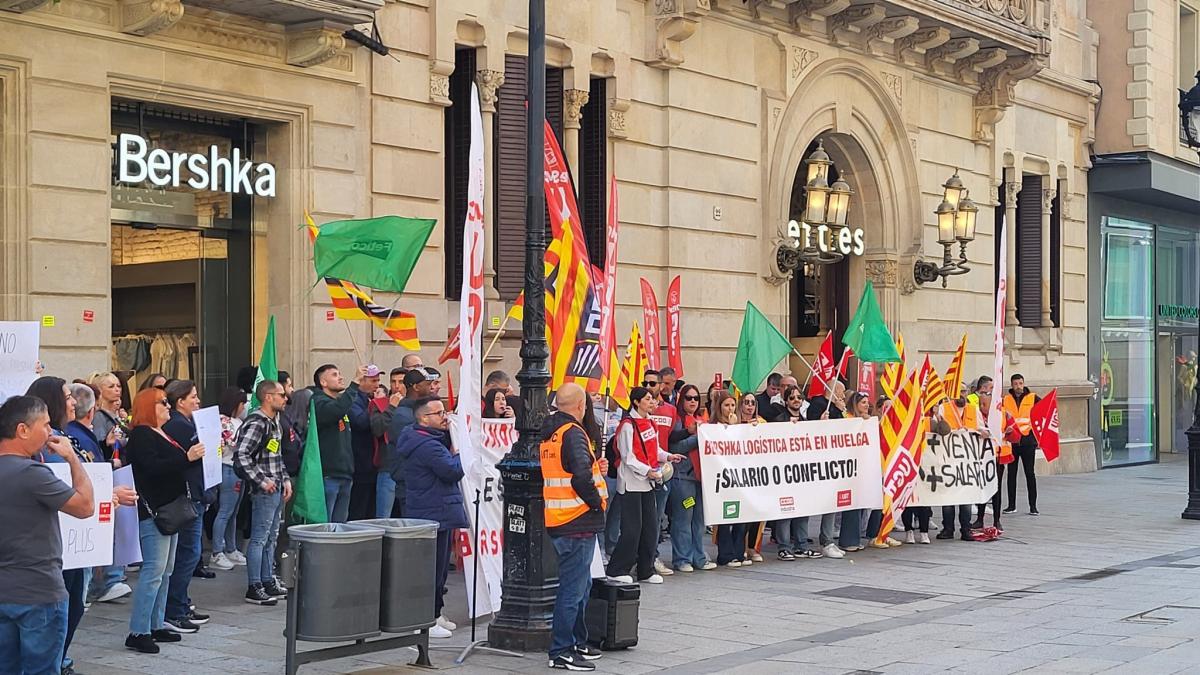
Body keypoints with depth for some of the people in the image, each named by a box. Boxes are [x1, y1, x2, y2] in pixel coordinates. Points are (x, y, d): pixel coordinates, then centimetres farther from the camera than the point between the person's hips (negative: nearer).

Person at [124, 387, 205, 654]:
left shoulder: (162, 434, 18)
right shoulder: (141, 436, -11)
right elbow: (152, 467, -24)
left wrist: (195, 454, 14)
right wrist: (186, 457, -28)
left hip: (171, 509, 10)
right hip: (153, 511, -10)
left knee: (165, 571, 13)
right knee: (154, 570, -12)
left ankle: (156, 625, 20)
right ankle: (138, 632, -10)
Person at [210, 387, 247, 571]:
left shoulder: (237, 421, 15)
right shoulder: (223, 421, -13)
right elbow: (235, 444, -19)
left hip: (239, 470, 9)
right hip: (229, 469, -9)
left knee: (233, 513, 14)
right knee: (224, 513, -6)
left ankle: (231, 550, 21)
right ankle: (217, 554, -2)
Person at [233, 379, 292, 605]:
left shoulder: (274, 422, 14)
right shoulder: (256, 423, -17)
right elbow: (241, 455, -25)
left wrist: (286, 479, 14)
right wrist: (261, 480, -20)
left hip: (277, 489, 10)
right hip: (264, 491, -10)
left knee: (271, 538, 15)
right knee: (259, 539, -4)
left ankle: (268, 582, 24)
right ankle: (254, 588, 0)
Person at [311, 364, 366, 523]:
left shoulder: (341, 401, 19)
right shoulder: (319, 402, -10)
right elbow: (338, 409, -31)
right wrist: (356, 382, -28)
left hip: (344, 474, 9)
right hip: (327, 474, -9)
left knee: (340, 523, 12)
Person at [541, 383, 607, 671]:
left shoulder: (549, 434, 13)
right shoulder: (573, 433, -16)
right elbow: (581, 477, -28)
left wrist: (595, 469, 14)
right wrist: (597, 502, -13)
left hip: (558, 520, 10)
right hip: (578, 521, -10)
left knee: (580, 585, 21)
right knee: (573, 588, -5)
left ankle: (577, 642, 31)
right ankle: (561, 652, -1)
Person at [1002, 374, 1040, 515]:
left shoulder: (1033, 398, 2)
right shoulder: (1005, 399, 6)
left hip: (1028, 440, -2)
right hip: (1011, 440, 2)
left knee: (1029, 473, 0)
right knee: (1011, 473, 7)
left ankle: (1033, 506, 5)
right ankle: (1011, 505, 14)